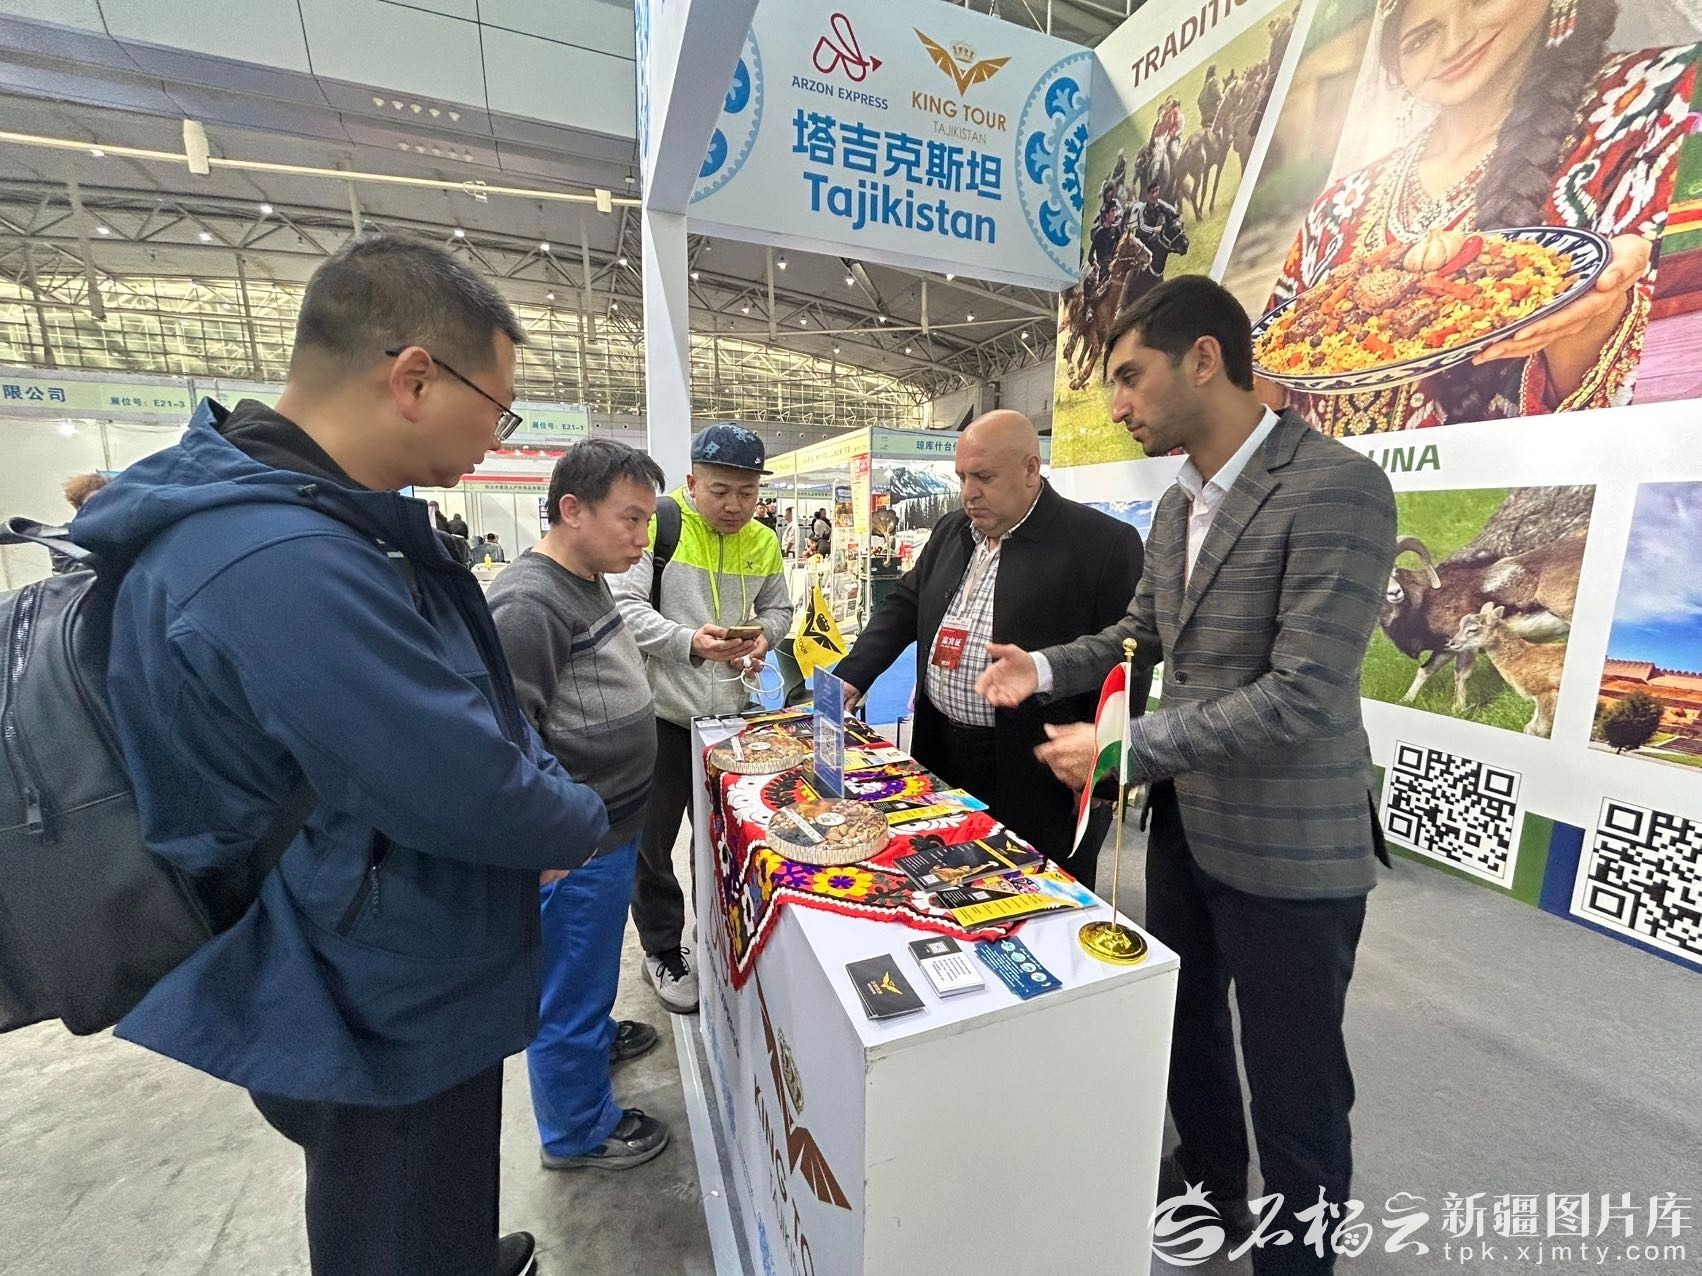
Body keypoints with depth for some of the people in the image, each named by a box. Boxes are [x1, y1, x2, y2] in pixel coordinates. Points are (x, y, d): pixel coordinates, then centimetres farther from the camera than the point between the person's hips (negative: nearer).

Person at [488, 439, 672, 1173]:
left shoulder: (589, 584, 6)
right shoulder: (527, 603, -24)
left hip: (612, 828, 9)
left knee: (589, 970, 30)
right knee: (569, 985, 13)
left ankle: (592, 1035, 55)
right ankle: (577, 1132, 35)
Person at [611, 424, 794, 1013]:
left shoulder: (763, 543, 4)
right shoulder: (658, 526, -13)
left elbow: (778, 608, 15)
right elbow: (624, 606, -17)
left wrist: (763, 635, -7)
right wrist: (689, 642, -30)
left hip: (732, 712, 5)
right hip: (661, 712, -4)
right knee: (653, 839, 10)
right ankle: (663, 950, 33)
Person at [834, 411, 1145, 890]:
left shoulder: (1103, 541, -12)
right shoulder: (951, 531, 9)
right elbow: (904, 606, 14)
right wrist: (852, 677, 2)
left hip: (1038, 776, -5)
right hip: (941, 756, 6)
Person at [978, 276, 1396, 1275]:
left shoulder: (1336, 487, -20)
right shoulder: (1178, 505, 7)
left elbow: (1303, 695, -27)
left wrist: (1124, 750, -25)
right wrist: (1044, 667, -1)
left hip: (1286, 849, -8)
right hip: (1184, 823, 8)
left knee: (1294, 1086, 13)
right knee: (1183, 1027, 26)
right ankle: (1210, 1185, 54)